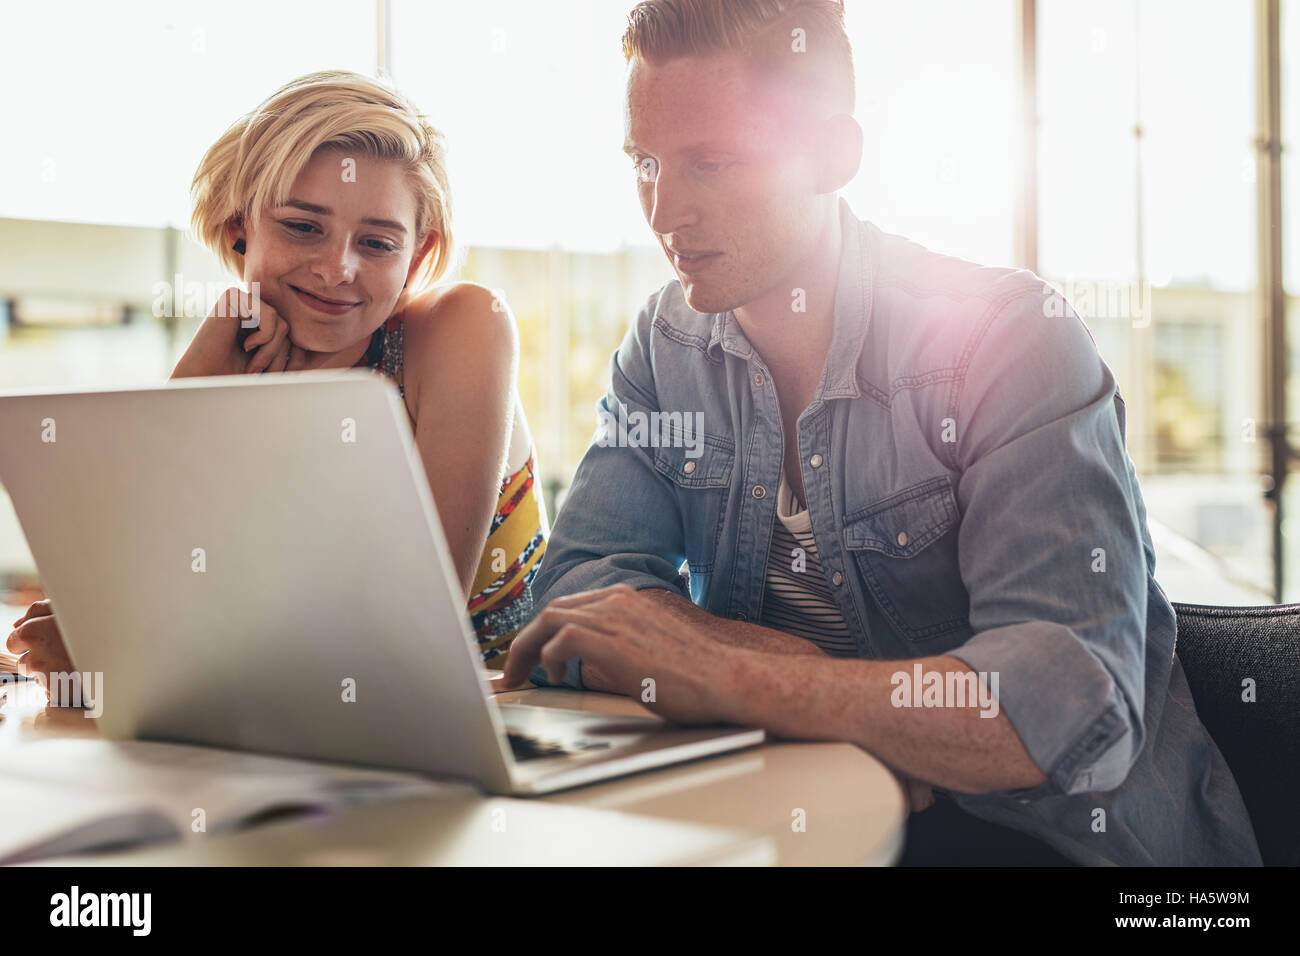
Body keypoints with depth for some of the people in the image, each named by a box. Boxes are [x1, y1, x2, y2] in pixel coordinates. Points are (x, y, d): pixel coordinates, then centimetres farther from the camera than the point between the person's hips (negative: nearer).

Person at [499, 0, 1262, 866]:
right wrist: (816, 689, -23)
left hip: (1039, 832, -4)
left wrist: (727, 678, -33)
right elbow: (578, 587, -6)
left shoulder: (1012, 337, -18)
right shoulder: (668, 345, 1)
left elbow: (1077, 709, -28)